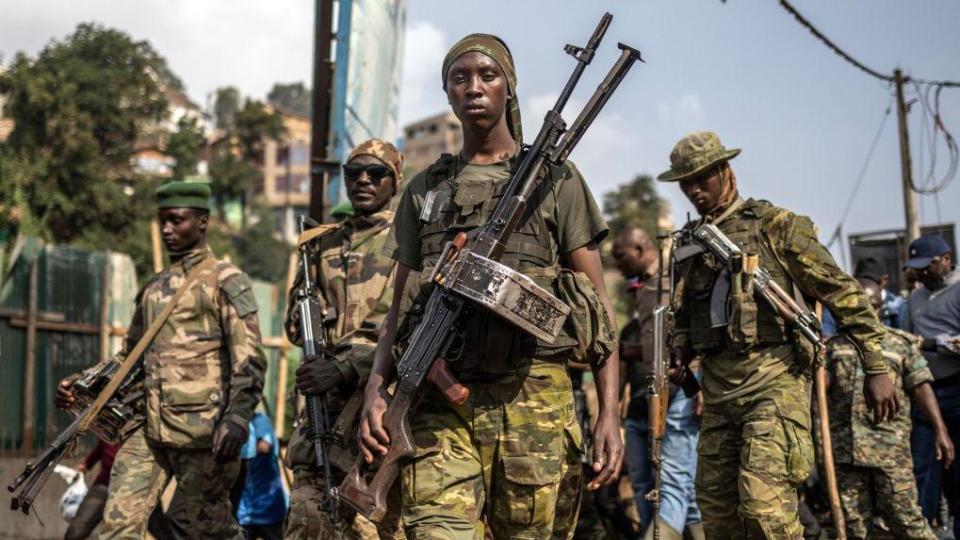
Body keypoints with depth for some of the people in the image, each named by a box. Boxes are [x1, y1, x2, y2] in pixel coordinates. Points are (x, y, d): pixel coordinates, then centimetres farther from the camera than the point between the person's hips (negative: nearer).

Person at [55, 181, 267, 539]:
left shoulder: (224, 280, -1)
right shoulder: (153, 288, 19)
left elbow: (248, 358, -10)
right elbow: (129, 356, 26)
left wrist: (237, 417, -22)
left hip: (201, 431, -6)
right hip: (148, 431, 6)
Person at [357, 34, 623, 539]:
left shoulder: (556, 178, 8)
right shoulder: (424, 190, 16)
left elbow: (597, 303, 5)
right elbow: (401, 306, 17)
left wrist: (609, 412, -5)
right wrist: (376, 389, 0)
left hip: (536, 402, -1)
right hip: (441, 407, 1)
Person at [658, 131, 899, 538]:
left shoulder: (774, 225, -1)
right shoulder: (687, 243, 16)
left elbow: (842, 293, -2)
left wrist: (875, 367, -5)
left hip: (773, 379, -6)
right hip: (717, 386, 6)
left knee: (763, 503, -19)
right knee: (715, 506, 8)